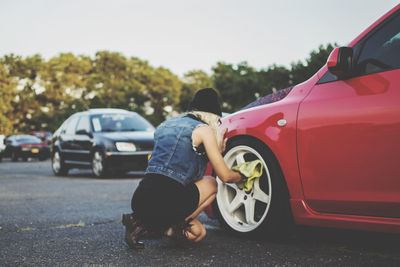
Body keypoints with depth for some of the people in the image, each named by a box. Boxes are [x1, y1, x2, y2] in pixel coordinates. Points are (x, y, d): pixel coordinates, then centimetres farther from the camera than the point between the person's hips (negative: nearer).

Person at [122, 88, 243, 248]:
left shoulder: (166, 125, 23)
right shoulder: (204, 129, 2)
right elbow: (225, 176, 4)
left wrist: (217, 150, 32)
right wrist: (241, 177, 27)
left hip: (139, 200, 7)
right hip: (167, 202, -7)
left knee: (197, 233, 26)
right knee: (211, 184, 22)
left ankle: (143, 223, 6)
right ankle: (171, 225, 3)